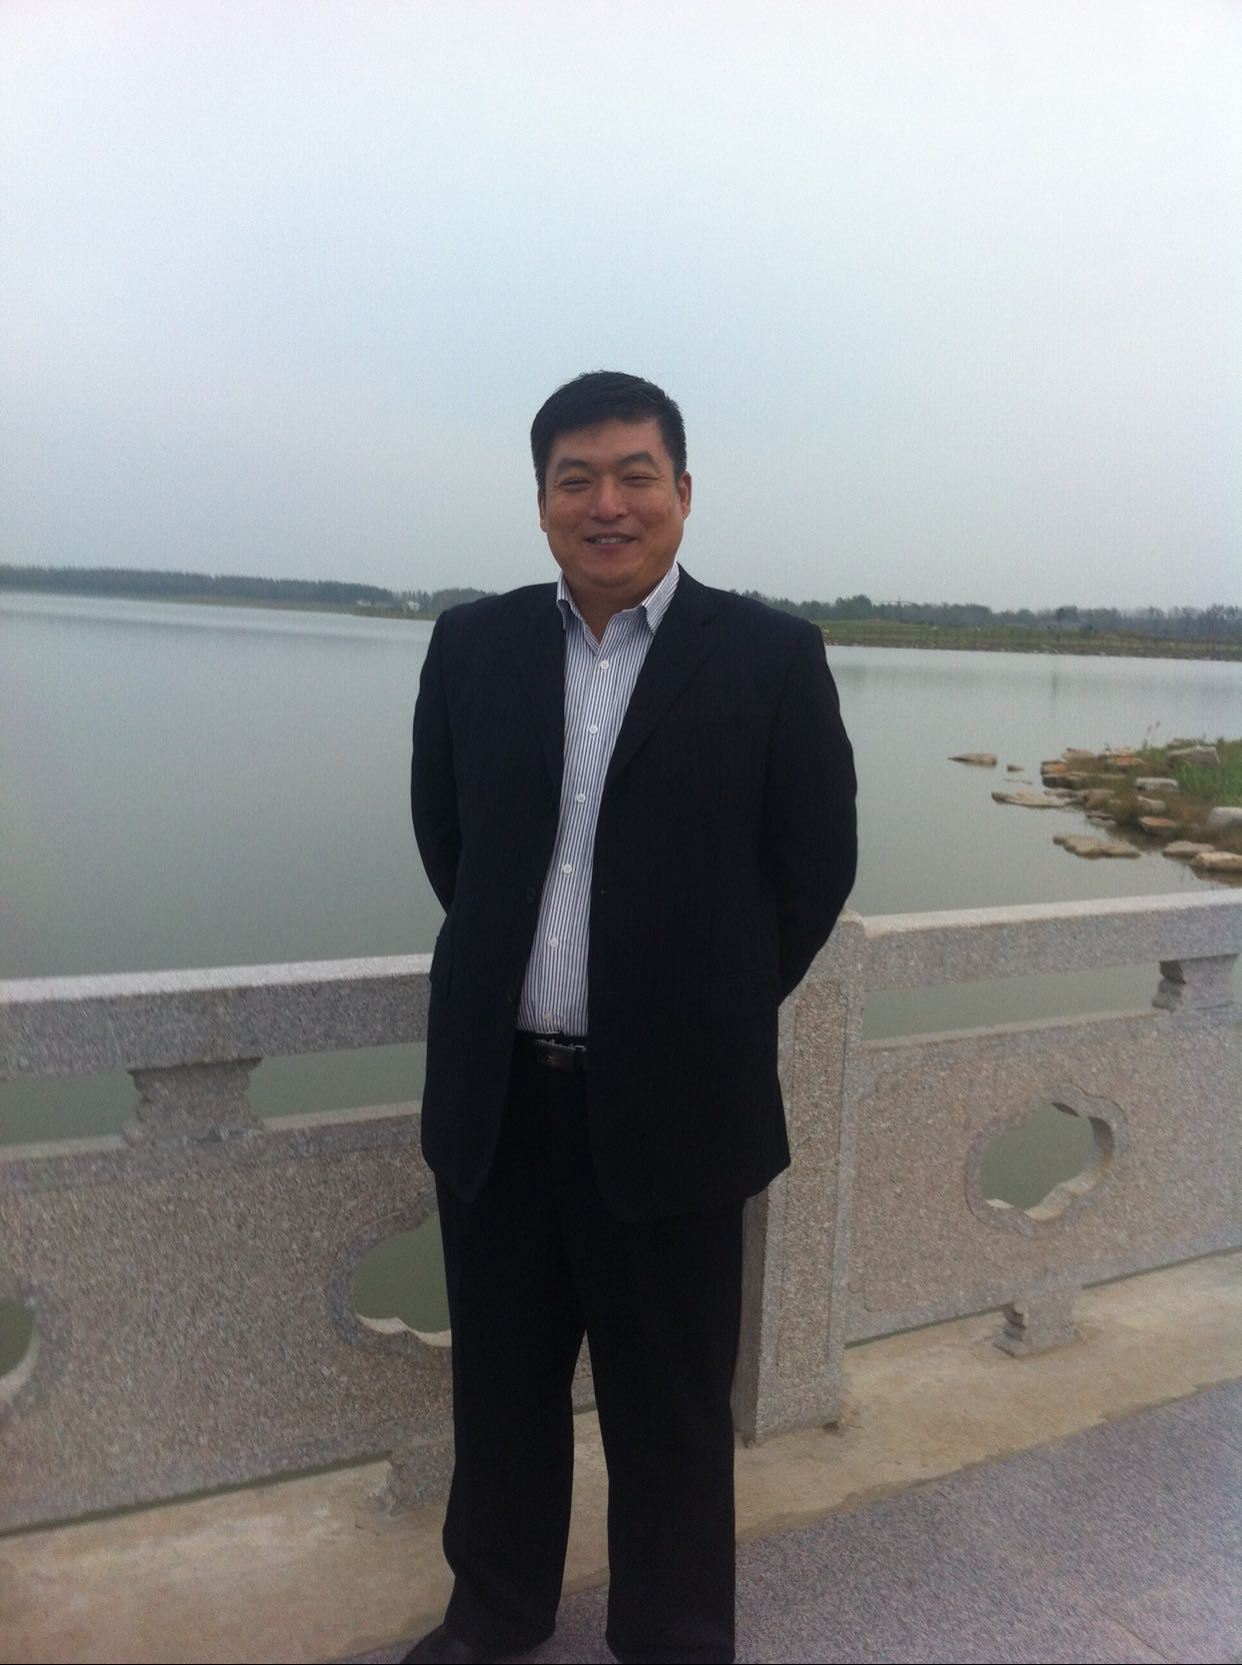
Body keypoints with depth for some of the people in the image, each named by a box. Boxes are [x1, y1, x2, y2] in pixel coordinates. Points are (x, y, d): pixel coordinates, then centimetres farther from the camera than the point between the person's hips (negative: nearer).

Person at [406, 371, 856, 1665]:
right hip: (494, 1096, 3)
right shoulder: (472, 646, 2)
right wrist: (511, 971, 10)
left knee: (670, 1409, 13)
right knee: (500, 1384, 20)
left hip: (667, 1106, -3)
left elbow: (814, 866, -1)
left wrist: (714, 1011, 4)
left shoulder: (771, 657, -6)